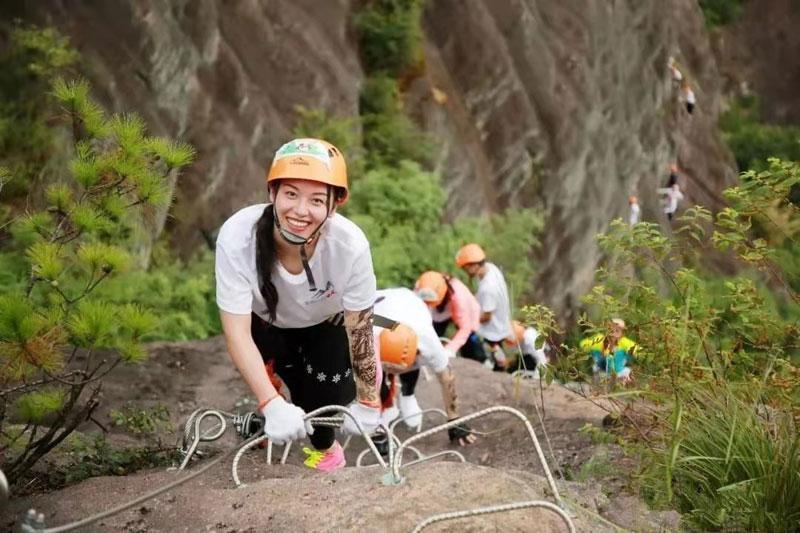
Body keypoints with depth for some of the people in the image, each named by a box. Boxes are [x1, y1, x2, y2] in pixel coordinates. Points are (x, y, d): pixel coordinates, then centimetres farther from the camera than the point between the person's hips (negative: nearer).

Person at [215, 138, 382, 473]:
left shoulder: (350, 245, -39)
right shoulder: (237, 238, -40)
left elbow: (360, 329, -25)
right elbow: (237, 333, -38)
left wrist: (367, 403, -19)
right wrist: (273, 405, -46)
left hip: (326, 326, 0)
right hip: (266, 323, 0)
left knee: (328, 399, -7)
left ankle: (324, 447, 28)